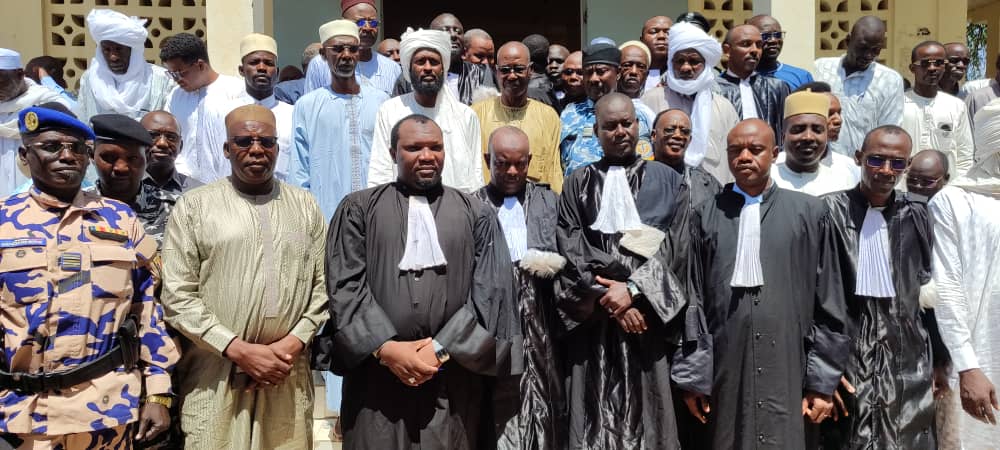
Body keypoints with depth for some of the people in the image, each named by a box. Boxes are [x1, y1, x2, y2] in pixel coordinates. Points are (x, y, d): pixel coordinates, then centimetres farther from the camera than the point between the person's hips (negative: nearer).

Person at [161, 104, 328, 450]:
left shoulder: (305, 207, 9)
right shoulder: (194, 206, 1)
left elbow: (322, 286, 6)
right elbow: (178, 296, -4)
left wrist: (293, 343, -7)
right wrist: (239, 349, -11)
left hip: (288, 374, 2)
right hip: (214, 375, -2)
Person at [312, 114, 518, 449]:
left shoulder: (477, 214, 7)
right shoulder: (358, 208, 6)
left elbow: (490, 291, -1)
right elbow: (345, 286, -2)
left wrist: (441, 349, -10)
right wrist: (386, 348, -13)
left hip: (453, 380, 1)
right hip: (376, 377, 0)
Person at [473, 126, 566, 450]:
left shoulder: (550, 201, 15)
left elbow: (569, 256, 10)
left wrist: (552, 264, -9)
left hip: (542, 329, 3)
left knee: (544, 413, 7)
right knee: (501, 415, -1)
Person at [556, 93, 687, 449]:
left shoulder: (666, 179, 10)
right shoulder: (578, 183, 10)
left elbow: (672, 245, 0)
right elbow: (570, 249, 0)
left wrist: (633, 289, -12)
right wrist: (610, 299, -10)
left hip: (647, 312, 0)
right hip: (593, 317, 0)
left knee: (647, 411, 2)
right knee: (594, 414, 3)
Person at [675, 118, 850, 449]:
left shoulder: (809, 213, 4)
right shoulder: (706, 217, 5)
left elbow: (829, 304, 4)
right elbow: (691, 301, 4)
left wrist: (823, 382, 1)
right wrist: (692, 377, 1)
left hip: (788, 375, 0)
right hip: (724, 375, 1)